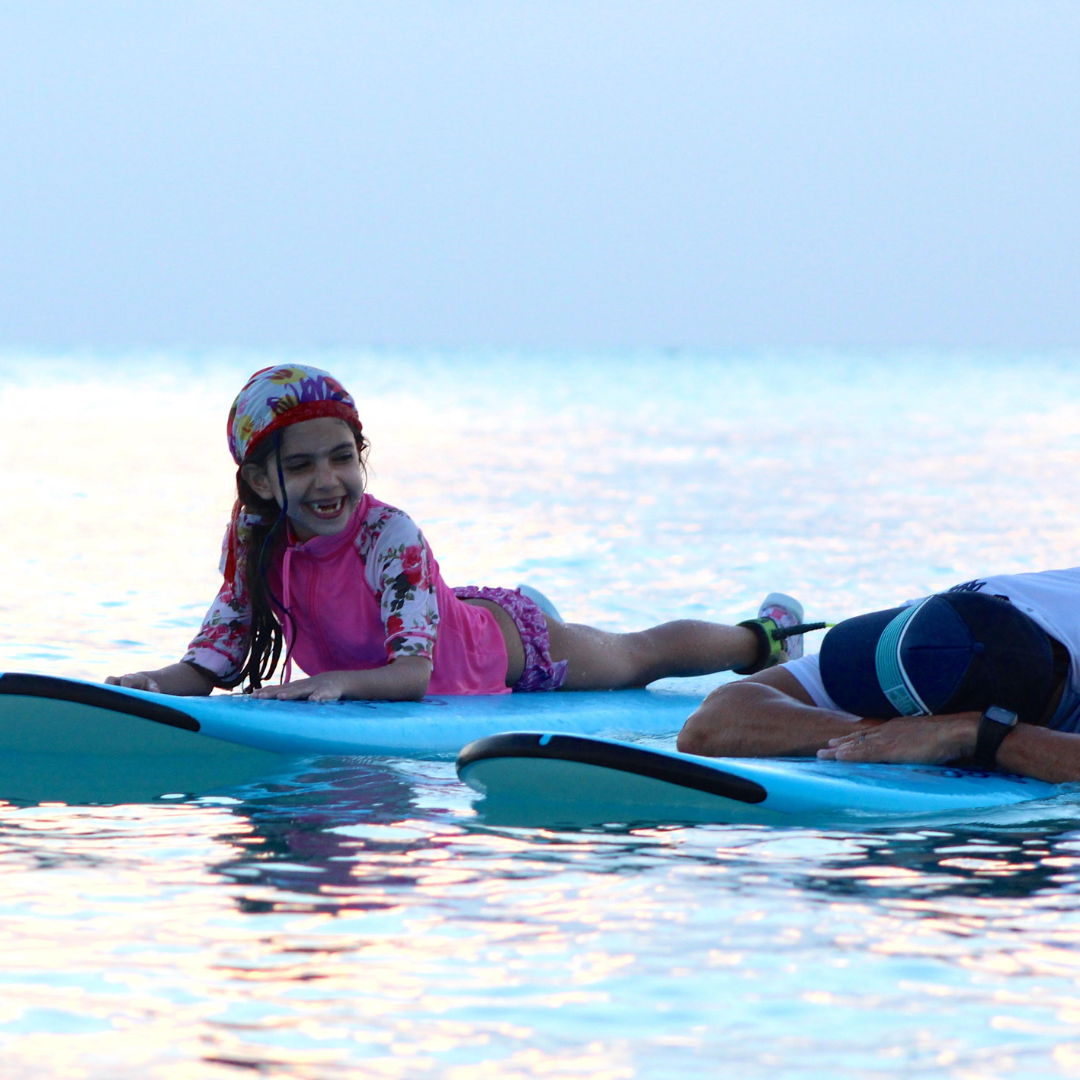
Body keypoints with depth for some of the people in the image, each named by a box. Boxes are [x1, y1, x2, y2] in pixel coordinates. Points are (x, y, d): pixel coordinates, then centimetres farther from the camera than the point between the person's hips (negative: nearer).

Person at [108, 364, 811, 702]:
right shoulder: (254, 536, -25)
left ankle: (765, 638, 51)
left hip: (502, 645, -5)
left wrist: (337, 681, -64)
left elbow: (415, 673, -46)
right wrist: (165, 682, -45)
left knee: (638, 656, 23)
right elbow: (219, 655, -23)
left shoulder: (389, 536, -41)